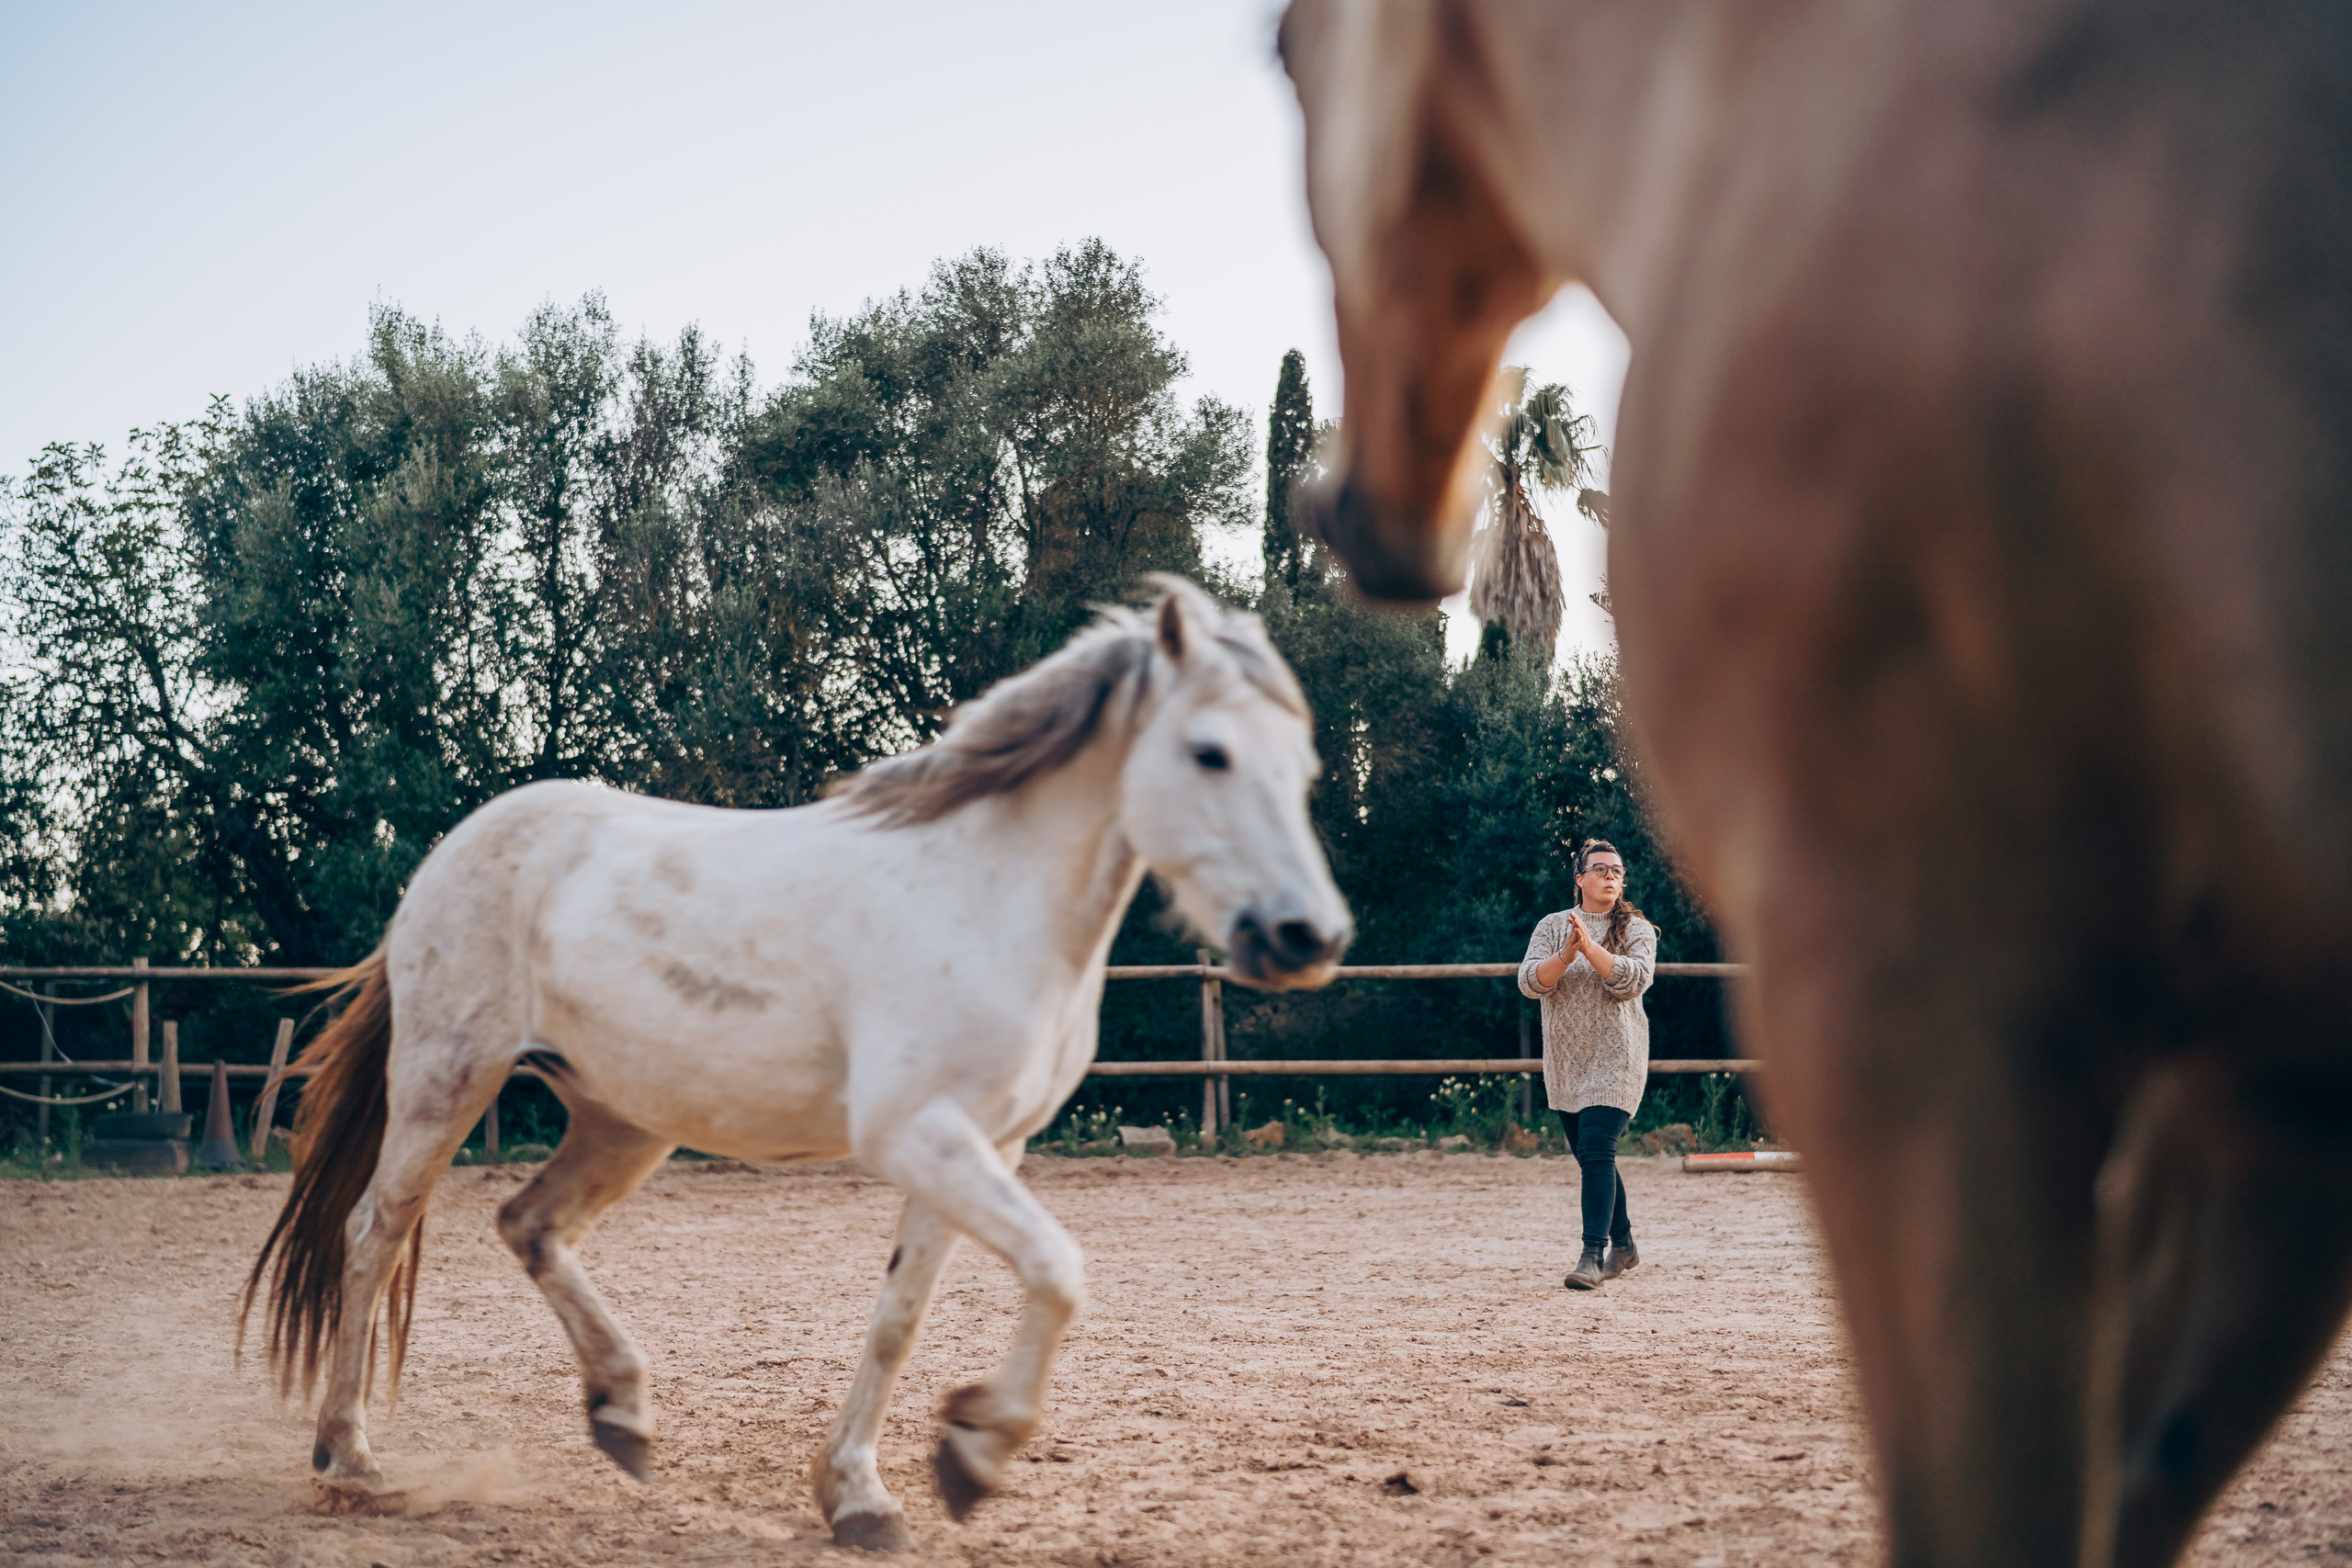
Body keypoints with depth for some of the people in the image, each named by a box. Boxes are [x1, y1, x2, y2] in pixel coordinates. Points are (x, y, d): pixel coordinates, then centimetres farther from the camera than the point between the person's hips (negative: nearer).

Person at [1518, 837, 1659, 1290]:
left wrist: (1590, 946, -23)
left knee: (1597, 1152, -17)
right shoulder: (1552, 927, 8)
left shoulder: (1636, 930, 2)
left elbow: (1635, 979, -15)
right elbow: (1530, 982, -5)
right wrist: (1567, 954, -22)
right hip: (1565, 1061, 4)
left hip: (1615, 1058, -4)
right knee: (1589, 1155, 12)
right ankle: (1623, 1245, 29)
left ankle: (1593, 1257, -20)